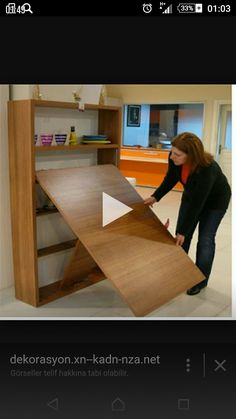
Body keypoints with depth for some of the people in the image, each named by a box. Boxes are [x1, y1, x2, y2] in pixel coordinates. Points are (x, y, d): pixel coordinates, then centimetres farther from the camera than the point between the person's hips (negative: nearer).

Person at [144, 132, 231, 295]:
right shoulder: (175, 159, -27)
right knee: (180, 234, 3)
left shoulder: (207, 169, -42)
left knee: (205, 239, -5)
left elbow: (197, 204, -35)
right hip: (192, 195, 6)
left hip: (215, 200, -5)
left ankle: (200, 280, 12)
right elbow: (171, 178, -4)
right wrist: (155, 197, -8)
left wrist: (183, 231, -27)